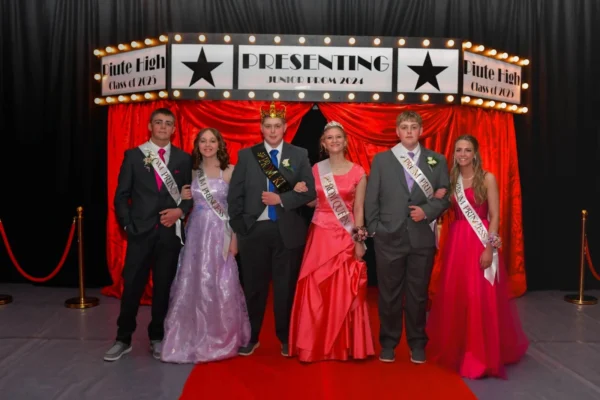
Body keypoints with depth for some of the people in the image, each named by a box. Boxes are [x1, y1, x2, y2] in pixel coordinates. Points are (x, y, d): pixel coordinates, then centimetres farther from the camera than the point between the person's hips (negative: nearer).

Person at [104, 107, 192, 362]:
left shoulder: (183, 159, 6)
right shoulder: (133, 155, 4)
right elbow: (121, 195, 3)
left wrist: (180, 210, -9)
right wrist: (127, 225, -6)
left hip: (170, 232, 1)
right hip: (140, 232, -1)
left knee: (163, 287, 9)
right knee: (132, 286, 2)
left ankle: (157, 338, 24)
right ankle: (123, 339, 18)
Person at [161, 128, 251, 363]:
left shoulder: (230, 171, -1)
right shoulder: (193, 171, 9)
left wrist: (234, 239, -10)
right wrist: (183, 198, -5)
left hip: (220, 234, -3)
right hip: (196, 234, 3)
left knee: (220, 286, 1)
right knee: (193, 286, 5)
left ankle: (220, 339, 18)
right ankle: (194, 339, 19)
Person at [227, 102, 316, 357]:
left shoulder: (299, 155, 4)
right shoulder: (246, 155, 5)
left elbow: (310, 192, -2)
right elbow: (234, 194, 3)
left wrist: (282, 199, -15)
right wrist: (238, 227, -3)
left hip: (288, 231, 0)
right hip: (254, 230, 1)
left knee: (286, 287, 9)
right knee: (253, 287, 9)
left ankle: (286, 338, 25)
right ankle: (251, 337, 25)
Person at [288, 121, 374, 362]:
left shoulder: (358, 172, 1)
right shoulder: (316, 170, 6)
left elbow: (359, 210, 1)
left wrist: (359, 241, -5)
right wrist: (301, 193, -6)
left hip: (347, 237, -1)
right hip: (320, 236, 2)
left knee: (345, 291, 1)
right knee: (315, 290, 0)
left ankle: (345, 345, 15)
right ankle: (316, 344, 13)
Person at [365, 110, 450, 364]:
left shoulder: (437, 160, 7)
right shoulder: (381, 160, 5)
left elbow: (445, 196, 5)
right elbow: (371, 199, 4)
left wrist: (427, 211, -11)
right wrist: (374, 229, -2)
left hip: (422, 238, 1)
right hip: (389, 238, 0)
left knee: (418, 294, 9)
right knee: (389, 294, 7)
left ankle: (417, 344, 23)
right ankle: (388, 343, 21)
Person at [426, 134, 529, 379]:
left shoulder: (487, 178, -3)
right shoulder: (451, 180, 10)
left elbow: (495, 216, -7)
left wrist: (489, 247, -15)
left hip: (481, 242, -4)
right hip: (456, 241, 4)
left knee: (481, 298, -5)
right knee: (455, 296, 7)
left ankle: (482, 356, 7)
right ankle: (457, 350, 24)